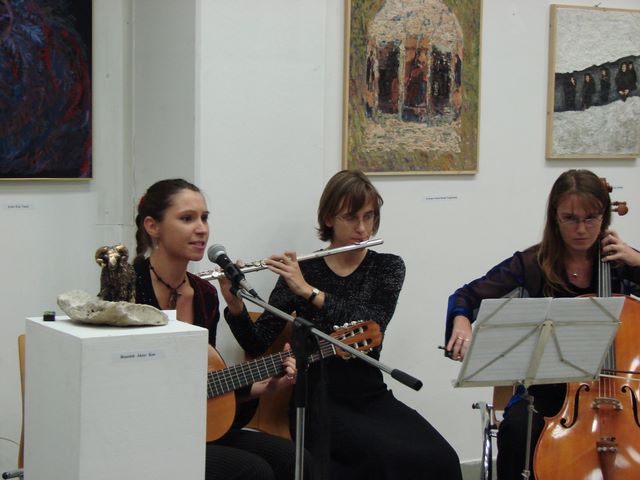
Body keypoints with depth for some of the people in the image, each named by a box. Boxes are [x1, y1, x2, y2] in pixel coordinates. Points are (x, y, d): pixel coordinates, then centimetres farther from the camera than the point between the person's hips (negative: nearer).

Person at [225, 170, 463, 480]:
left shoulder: (388, 267, 5)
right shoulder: (300, 271, 1)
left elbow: (372, 325, -15)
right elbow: (257, 345, -3)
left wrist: (309, 291, -24)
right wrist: (235, 305, -22)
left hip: (372, 397, 3)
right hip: (319, 401, -3)